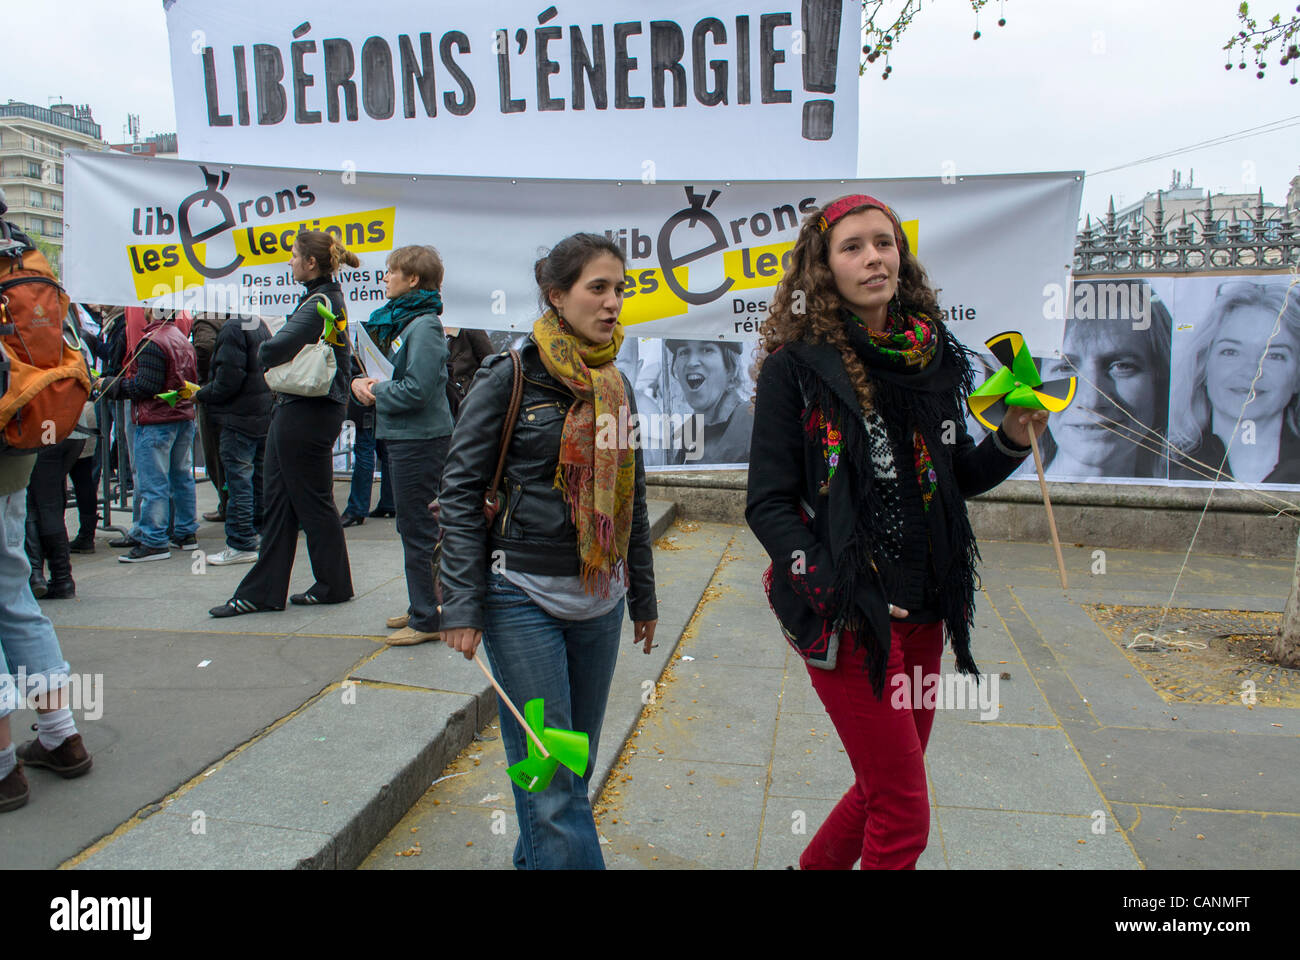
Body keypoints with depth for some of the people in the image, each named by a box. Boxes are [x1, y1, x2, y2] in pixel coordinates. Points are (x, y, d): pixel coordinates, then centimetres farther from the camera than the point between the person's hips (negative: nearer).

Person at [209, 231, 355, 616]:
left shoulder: (319, 302, -17)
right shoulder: (329, 297, 13)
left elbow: (277, 347, -27)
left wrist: (263, 353, -4)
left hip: (306, 415, -10)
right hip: (291, 411, 10)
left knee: (313, 501, 2)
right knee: (277, 501, 11)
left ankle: (334, 585, 17)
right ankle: (263, 592, 17)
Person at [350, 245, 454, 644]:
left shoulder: (425, 326, -16)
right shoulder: (400, 320, 14)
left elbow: (416, 390, -23)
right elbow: (397, 375, 18)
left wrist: (376, 391, -8)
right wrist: (362, 381, -1)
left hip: (420, 439, -10)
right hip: (405, 436, 10)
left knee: (418, 530, -3)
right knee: (411, 526, 16)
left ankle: (426, 619, 7)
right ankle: (421, 607, 27)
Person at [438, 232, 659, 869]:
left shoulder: (617, 386, 10)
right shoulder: (511, 376, -7)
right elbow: (460, 490, -8)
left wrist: (643, 597, 18)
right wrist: (461, 607, -13)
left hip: (598, 600, 6)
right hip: (523, 596, -6)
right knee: (550, 781, -2)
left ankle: (536, 858, 33)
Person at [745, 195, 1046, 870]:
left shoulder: (933, 358, 6)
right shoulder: (797, 365, -10)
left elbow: (959, 479, 16)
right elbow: (768, 505, -11)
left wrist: (1012, 439, -3)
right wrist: (836, 593, -21)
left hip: (923, 608, 6)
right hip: (845, 613, -6)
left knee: (885, 787, 19)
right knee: (903, 814, 0)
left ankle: (816, 866, 44)